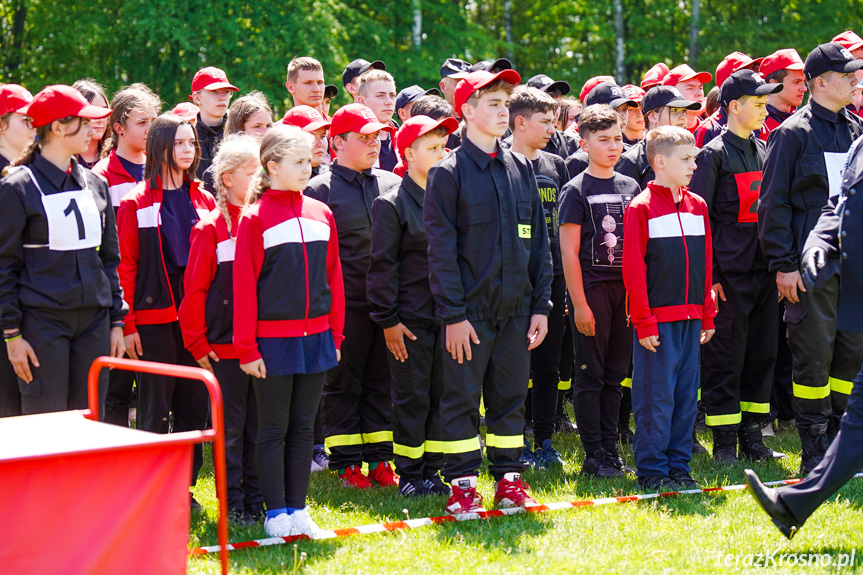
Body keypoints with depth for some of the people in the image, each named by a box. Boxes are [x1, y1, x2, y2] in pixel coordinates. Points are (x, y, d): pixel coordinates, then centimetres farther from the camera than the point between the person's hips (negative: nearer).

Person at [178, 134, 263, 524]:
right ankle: (234, 504, 10)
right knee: (231, 428, 3)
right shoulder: (211, 228, -7)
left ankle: (256, 499, 17)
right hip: (226, 346, -4)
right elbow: (194, 290, -6)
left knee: (259, 424, 9)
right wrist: (197, 342, -8)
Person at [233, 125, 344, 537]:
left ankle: (297, 508, 17)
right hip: (273, 339, -5)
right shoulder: (255, 218, -6)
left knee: (303, 427, 10)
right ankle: (276, 512, 10)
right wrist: (246, 347, -10)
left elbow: (333, 277, 12)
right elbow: (243, 285, -8)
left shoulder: (321, 214, 8)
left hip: (315, 338, 5)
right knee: (274, 428, 3)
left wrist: (335, 334, 9)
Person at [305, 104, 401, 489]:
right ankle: (346, 464, 9)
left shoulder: (392, 185, 12)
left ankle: (379, 459, 17)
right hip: (345, 304, -5)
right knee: (343, 385, 3)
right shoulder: (320, 190, -3)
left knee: (382, 383, 9)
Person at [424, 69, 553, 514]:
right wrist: (453, 313, -13)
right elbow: (441, 249, -8)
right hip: (470, 309, -5)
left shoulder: (521, 169, 10)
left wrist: (541, 305, 7)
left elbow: (539, 243, 13)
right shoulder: (449, 173, -5)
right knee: (462, 398, 1)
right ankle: (462, 484, 8)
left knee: (510, 397, 10)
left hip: (515, 308, 5)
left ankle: (509, 478, 19)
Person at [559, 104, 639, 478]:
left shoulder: (630, 188, 12)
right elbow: (569, 252, -8)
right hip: (591, 288, -5)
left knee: (615, 374, 9)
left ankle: (610, 450, 16)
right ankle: (594, 456, 4)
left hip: (625, 289, 5)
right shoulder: (576, 191, -4)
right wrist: (579, 304, -13)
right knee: (590, 375, -1)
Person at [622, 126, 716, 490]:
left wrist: (708, 315, 12)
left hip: (691, 318, 6)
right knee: (656, 395, -2)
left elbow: (706, 264, 16)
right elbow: (634, 270, -8)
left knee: (686, 394, 9)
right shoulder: (641, 208, -7)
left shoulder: (697, 206, 11)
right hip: (657, 319, -6)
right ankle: (652, 470, 6)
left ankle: (678, 465, 18)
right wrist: (643, 321, -12)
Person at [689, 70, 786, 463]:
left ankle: (751, 436, 18)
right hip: (730, 273, -7)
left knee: (762, 352, 9)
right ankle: (724, 443, 4)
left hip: (764, 269, 7)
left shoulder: (765, 151, 14)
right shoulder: (713, 155, -7)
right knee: (725, 357, -2)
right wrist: (709, 275, -14)